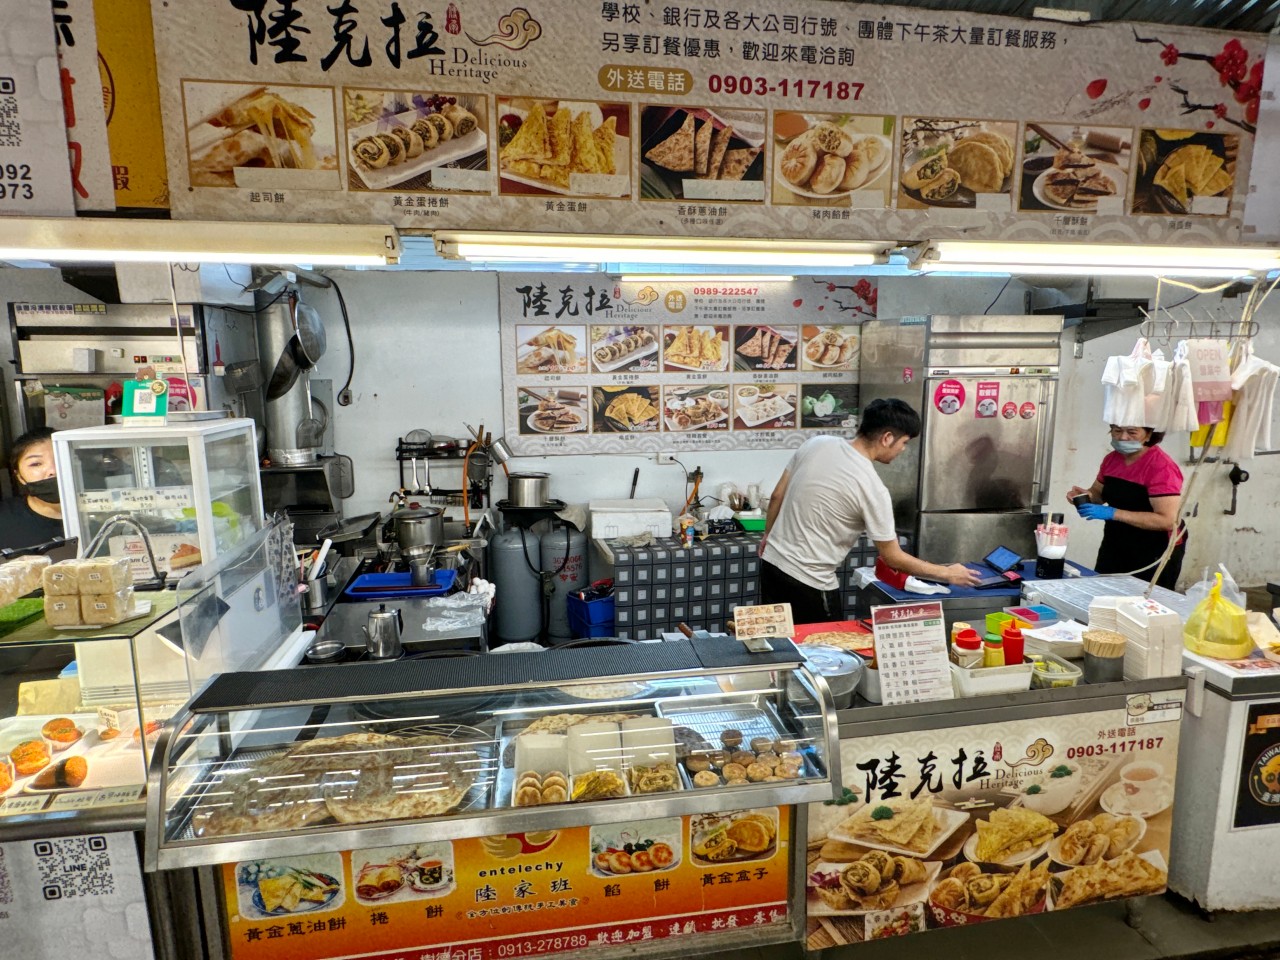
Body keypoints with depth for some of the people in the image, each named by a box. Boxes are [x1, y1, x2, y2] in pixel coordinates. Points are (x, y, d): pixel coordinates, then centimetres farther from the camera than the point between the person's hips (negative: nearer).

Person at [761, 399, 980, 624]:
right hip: (809, 582, -7)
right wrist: (947, 574, 4)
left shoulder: (817, 444, -1)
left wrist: (768, 536, 23)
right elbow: (892, 557, -9)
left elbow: (776, 497, 7)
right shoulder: (872, 487, -17)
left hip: (772, 562, 7)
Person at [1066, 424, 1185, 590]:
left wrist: (1113, 513, -30)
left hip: (1156, 552, -6)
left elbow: (1167, 520, -25)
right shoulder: (1111, 459, 2)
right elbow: (1099, 493, 18)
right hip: (1115, 546, 6)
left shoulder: (1161, 466, -19)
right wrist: (1085, 495, -5)